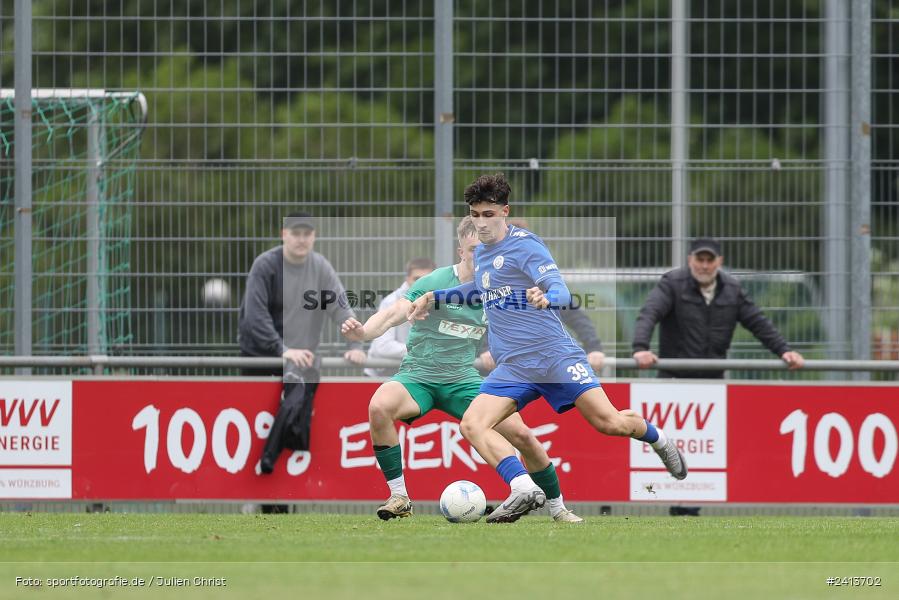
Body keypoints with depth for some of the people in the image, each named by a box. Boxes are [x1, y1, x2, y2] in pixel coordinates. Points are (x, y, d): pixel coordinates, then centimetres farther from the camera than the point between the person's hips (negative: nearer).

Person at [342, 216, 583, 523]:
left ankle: (557, 507, 16)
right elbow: (394, 313, -26)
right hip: (418, 378, -4)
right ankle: (399, 497, -22)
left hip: (463, 380, 4)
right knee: (379, 406, -35)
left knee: (522, 435, -9)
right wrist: (363, 332, -45)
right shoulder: (435, 283, -15)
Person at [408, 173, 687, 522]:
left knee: (608, 422, -10)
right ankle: (524, 490, -30)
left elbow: (562, 292, -18)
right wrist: (435, 298, 33)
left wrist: (546, 298, -41)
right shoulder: (481, 253, 16)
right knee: (471, 425, -17)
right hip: (512, 368, 6)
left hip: (554, 354, -6)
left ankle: (658, 440, 24)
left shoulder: (524, 245, -7)